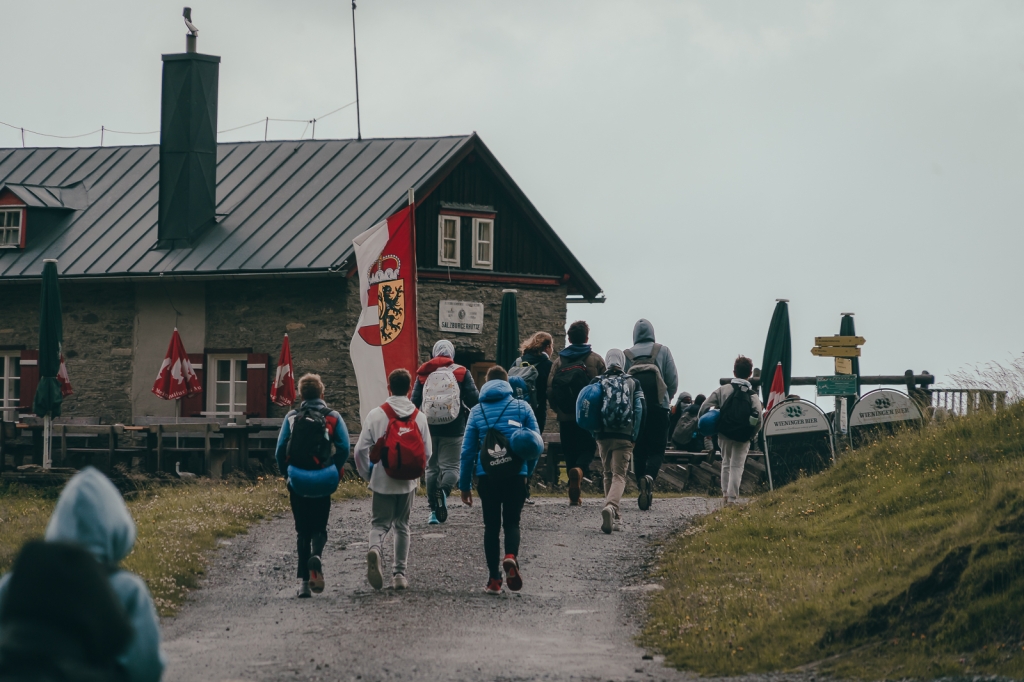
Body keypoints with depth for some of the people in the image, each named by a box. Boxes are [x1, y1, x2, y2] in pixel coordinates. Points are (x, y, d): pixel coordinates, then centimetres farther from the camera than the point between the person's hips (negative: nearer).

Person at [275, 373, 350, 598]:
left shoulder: (291, 418, 3)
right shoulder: (333, 417, 2)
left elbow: (280, 451, -3)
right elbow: (343, 448, -8)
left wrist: (286, 472, 11)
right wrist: (335, 471, 5)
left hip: (297, 484, 1)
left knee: (302, 531, 11)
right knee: (319, 528, 13)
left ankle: (304, 581, 3)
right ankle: (316, 556, -21)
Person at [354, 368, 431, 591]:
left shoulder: (376, 415, -7)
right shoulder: (419, 417, -1)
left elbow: (361, 449, -8)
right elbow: (427, 453, 1)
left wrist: (367, 473, 9)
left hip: (382, 480, -2)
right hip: (408, 482, 2)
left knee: (380, 523, 7)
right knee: (402, 525, 15)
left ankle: (375, 548, -26)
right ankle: (400, 573, 14)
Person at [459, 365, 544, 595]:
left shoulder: (477, 411, 5)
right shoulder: (522, 407, 3)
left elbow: (468, 450, 5)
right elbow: (537, 444, -1)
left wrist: (465, 485, 10)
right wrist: (528, 470, 12)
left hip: (487, 477, 1)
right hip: (516, 475, -1)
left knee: (491, 526, 9)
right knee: (512, 522, 10)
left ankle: (494, 580, 5)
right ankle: (511, 556, -21)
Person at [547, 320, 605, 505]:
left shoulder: (559, 360, 4)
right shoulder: (596, 360, 0)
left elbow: (550, 389, 0)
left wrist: (557, 410, 15)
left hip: (566, 418, 2)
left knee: (570, 453, 12)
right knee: (587, 450, 6)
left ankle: (574, 495, 11)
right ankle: (579, 470, -28)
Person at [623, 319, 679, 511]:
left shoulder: (626, 355, 6)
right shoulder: (663, 351, 4)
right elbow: (673, 381, 2)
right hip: (658, 408, -1)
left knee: (638, 451, 10)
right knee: (657, 449, 1)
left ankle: (642, 489, 4)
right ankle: (649, 476, -27)